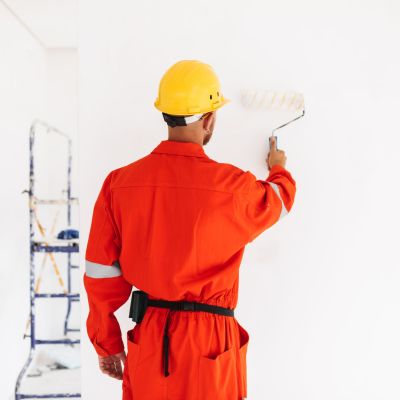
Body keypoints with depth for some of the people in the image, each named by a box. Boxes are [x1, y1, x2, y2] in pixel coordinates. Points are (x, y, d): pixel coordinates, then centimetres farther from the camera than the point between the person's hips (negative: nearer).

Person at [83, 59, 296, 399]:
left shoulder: (120, 183, -7)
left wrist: (107, 344, 12)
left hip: (148, 339, 3)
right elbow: (276, 202, 10)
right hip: (208, 341, -3)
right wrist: (278, 169, 34)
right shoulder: (233, 187, -14)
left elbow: (101, 274, -2)